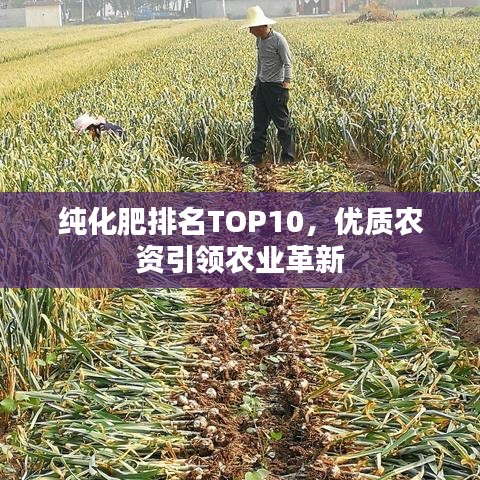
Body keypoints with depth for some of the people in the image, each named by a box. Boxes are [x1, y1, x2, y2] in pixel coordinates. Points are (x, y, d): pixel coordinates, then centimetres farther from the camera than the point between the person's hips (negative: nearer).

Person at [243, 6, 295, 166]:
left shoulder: (278, 39, -14)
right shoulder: (259, 40, 10)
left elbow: (287, 63, -15)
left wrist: (287, 82, -25)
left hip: (276, 87, -8)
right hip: (261, 86, 8)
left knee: (282, 123, 2)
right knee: (259, 123, 9)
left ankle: (288, 158, 12)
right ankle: (255, 157, 14)